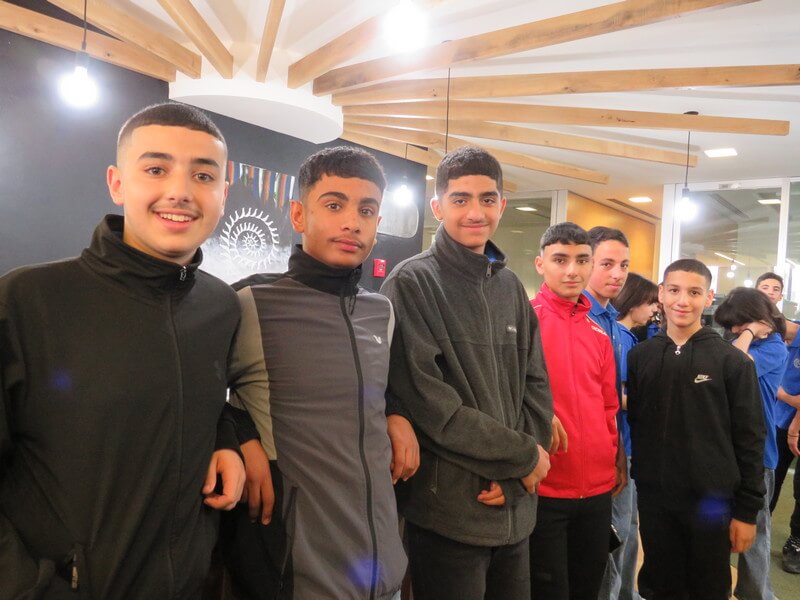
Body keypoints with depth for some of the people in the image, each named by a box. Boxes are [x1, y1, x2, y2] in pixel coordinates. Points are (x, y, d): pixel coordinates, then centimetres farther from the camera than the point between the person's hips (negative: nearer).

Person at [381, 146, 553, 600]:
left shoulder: (511, 286, 9)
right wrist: (524, 457, -10)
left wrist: (514, 473, -7)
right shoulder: (412, 284, -10)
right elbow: (426, 402, -17)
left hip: (516, 508, 6)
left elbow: (536, 385, 7)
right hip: (448, 510, -6)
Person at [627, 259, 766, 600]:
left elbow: (750, 440, -5)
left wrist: (747, 510, -6)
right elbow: (633, 423, 7)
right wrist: (634, 473, 3)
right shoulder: (639, 356, 1)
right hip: (654, 497, 2)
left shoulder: (733, 361, -6)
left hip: (713, 500, -2)